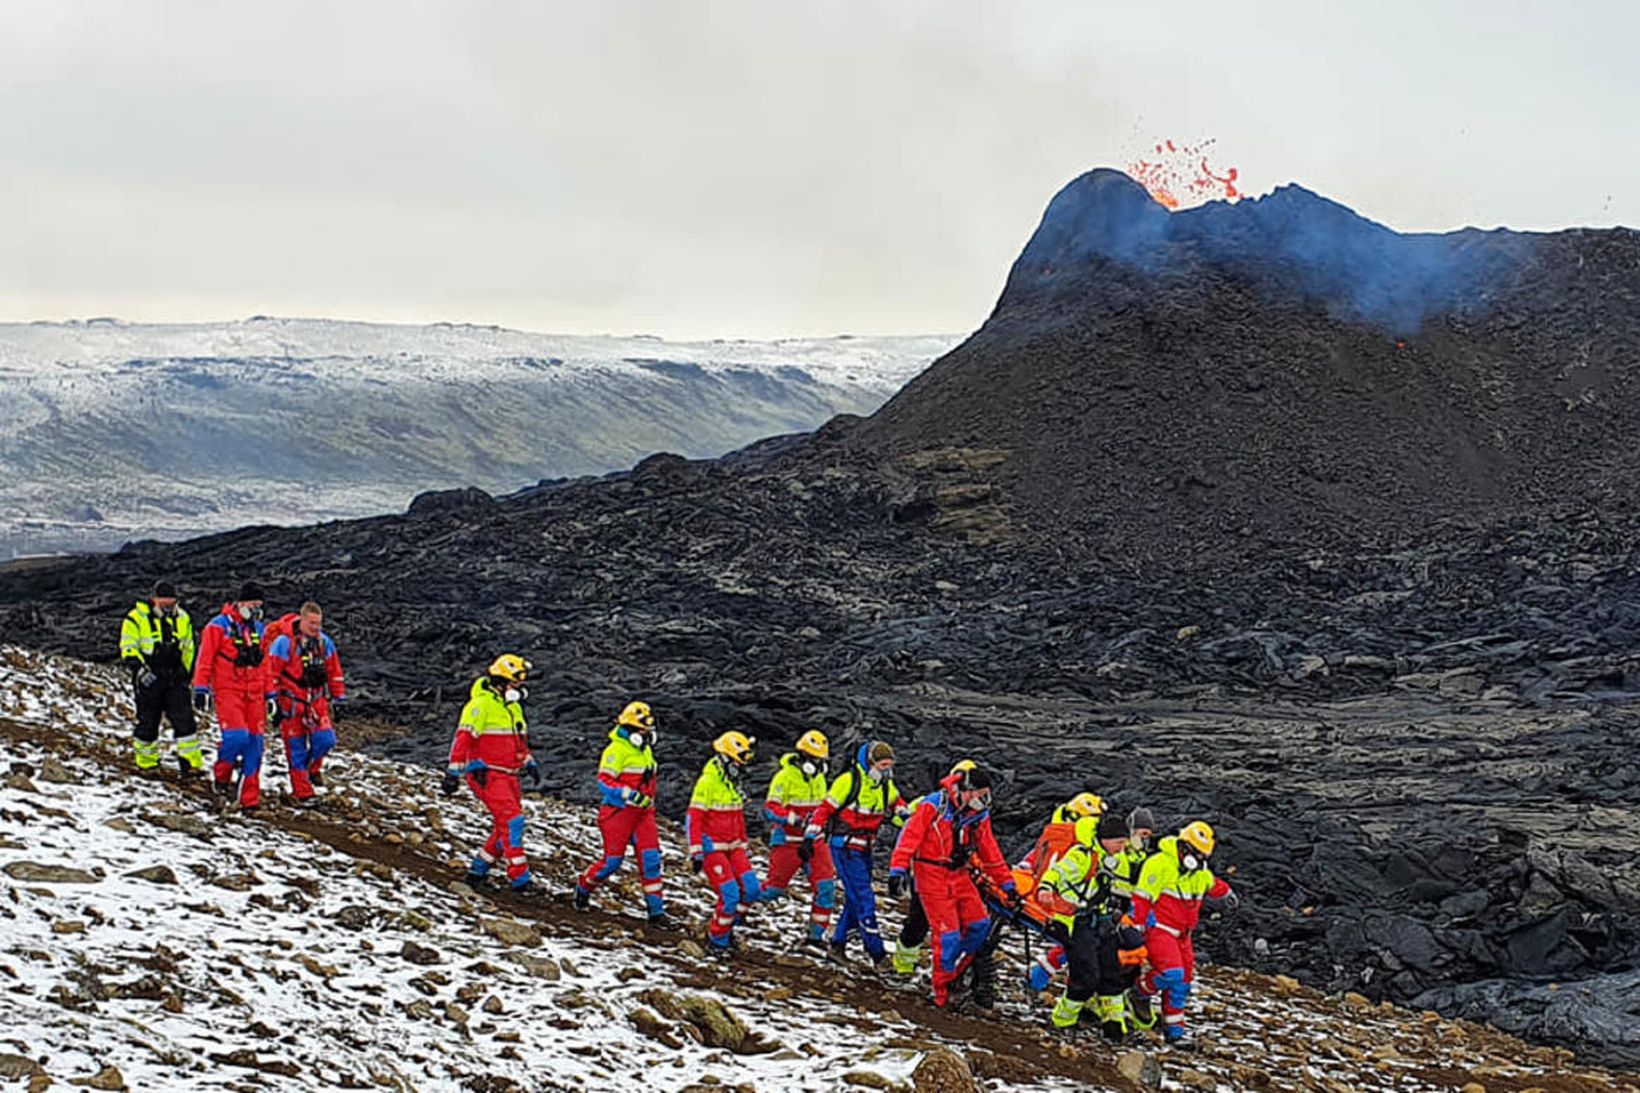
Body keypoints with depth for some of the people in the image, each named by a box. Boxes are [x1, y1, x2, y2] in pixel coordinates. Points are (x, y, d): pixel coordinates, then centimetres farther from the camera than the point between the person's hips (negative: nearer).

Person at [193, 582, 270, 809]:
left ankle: (250, 799, 6)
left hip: (253, 694, 6)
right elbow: (205, 660, -3)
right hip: (228, 691, -6)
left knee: (254, 743, 1)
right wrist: (201, 689, -9)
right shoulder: (219, 626, -3)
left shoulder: (258, 629, 15)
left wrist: (269, 694, 18)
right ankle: (221, 777, 6)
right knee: (237, 736, -21)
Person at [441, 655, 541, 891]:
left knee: (505, 826, 9)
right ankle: (519, 877, -18)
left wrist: (529, 763, 19)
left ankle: (478, 870, 20)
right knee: (512, 820, -17)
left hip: (509, 776, 9)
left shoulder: (513, 707, 17)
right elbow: (463, 738, -15)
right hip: (487, 775, -9)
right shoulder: (481, 704, -11)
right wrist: (453, 772, -17)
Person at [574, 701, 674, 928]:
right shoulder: (616, 750, -14)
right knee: (612, 861, -1)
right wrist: (630, 795, -29)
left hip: (642, 813, 7)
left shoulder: (645, 750, 13)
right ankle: (583, 889, 26)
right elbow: (604, 783, -20)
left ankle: (656, 910, -2)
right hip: (618, 813, -7)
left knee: (650, 858, -4)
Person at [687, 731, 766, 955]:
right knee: (729, 895, -13)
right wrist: (696, 852, -19)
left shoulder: (734, 782, 11)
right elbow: (694, 818, -17)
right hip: (712, 847, -8)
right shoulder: (708, 781, -15)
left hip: (732, 846, 8)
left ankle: (726, 922, 18)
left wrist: (744, 844, 23)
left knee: (751, 889, -3)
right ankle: (717, 939, 5)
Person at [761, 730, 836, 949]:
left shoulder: (819, 778, 10)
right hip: (788, 842, -6)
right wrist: (794, 819, -31)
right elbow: (770, 809, -19)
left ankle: (816, 934, 1)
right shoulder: (785, 777, -12)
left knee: (826, 887, -8)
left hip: (814, 842, 6)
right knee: (774, 889, -1)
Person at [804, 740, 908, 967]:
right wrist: (810, 837, -12)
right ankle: (877, 953, -12)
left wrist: (904, 813, 6)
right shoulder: (849, 781, -14)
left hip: (864, 848, 8)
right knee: (864, 899, -12)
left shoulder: (886, 786, 7)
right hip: (845, 847, -8)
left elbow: (895, 802, 27)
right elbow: (825, 809, -9)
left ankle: (838, 944, 25)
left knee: (855, 899, 12)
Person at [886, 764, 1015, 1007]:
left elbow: (989, 851, 16)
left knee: (980, 924, -2)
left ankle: (953, 970, 17)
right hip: (932, 876, -6)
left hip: (959, 875, 7)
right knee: (948, 933, -10)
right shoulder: (935, 805, -14)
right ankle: (941, 990, 3)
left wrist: (1006, 883, 17)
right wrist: (897, 870, -23)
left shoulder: (979, 814, 7)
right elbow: (910, 836, -16)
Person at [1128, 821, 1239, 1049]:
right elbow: (1141, 899, -18)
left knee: (1183, 982, 5)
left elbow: (1212, 885, 35)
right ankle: (1139, 993, 2)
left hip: (1181, 934, 8)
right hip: (1158, 930, -8)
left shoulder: (1200, 872, 9)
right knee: (1172, 974, -23)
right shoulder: (1160, 864, -17)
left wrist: (1227, 894, 50)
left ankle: (1174, 1029, 14)